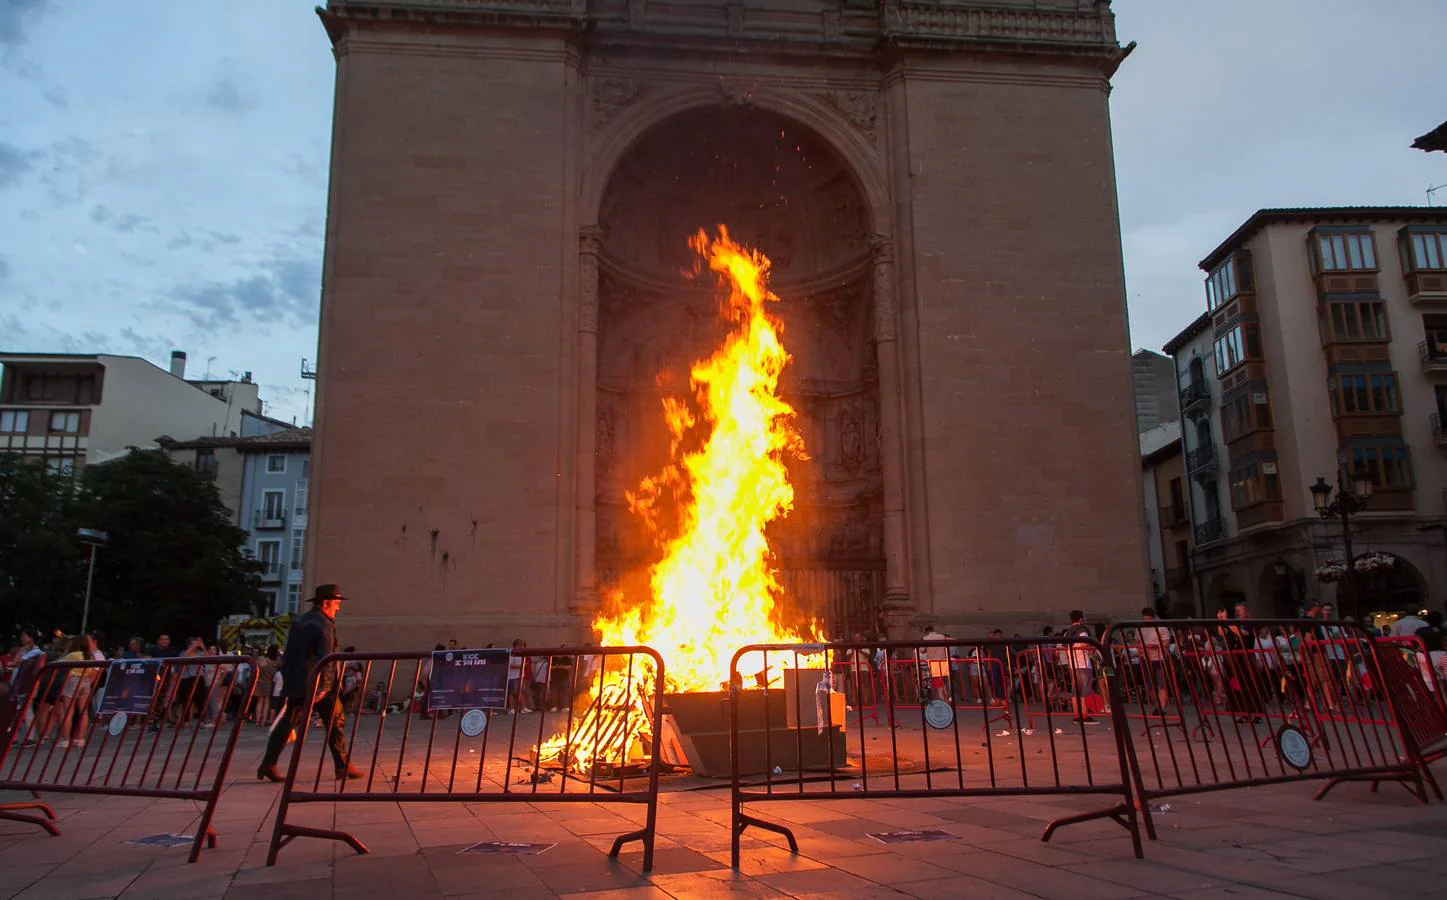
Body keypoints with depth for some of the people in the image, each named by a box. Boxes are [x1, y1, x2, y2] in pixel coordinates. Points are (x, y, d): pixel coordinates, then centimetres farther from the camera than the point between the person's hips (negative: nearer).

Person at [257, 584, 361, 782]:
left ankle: (268, 764, 6)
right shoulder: (324, 625, -12)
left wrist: (287, 680, 21)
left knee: (287, 723, 10)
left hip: (296, 684, 7)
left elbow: (288, 654, 18)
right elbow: (326, 659, -19)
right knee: (335, 722, 2)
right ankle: (342, 766, 4)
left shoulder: (299, 622, 14)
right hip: (319, 684, -7)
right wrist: (325, 685, -19)